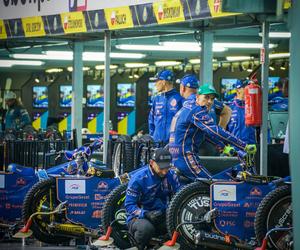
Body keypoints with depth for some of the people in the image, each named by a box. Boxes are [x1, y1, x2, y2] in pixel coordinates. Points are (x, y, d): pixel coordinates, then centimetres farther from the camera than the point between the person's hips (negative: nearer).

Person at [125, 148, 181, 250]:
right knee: (146, 228, -39)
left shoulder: (171, 175, -1)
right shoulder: (138, 178, -14)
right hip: (139, 217, -4)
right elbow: (129, 205, -13)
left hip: (162, 217, 4)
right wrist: (147, 214, -30)